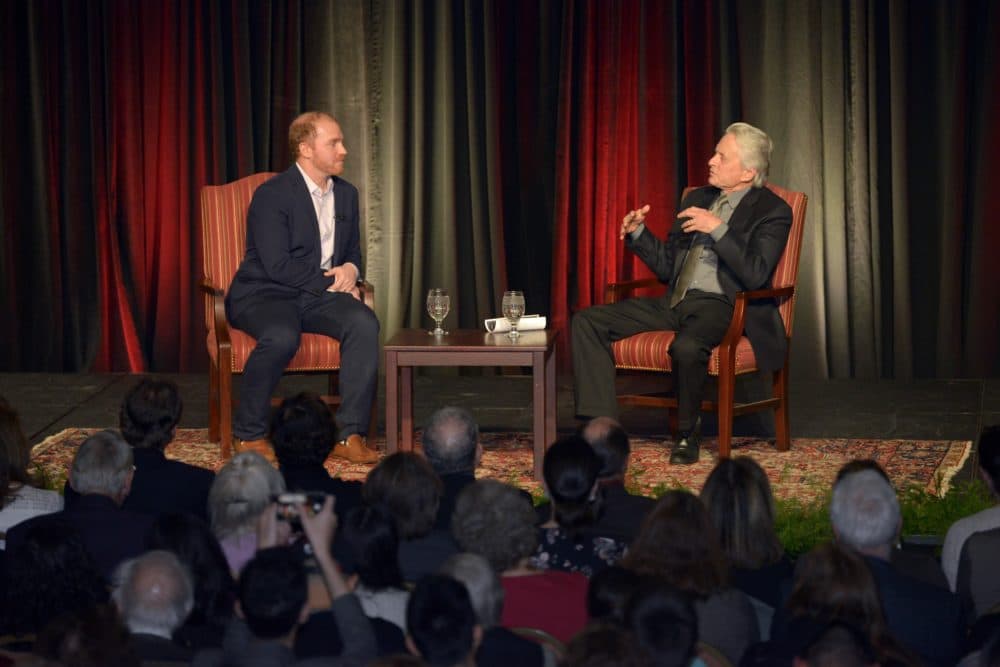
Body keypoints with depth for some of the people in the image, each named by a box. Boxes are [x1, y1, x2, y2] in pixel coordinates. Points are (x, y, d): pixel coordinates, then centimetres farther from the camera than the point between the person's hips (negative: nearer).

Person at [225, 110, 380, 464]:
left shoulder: (346, 193, 12)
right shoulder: (272, 195, -11)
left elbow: (353, 252, 23)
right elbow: (277, 266, -18)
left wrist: (350, 270, -1)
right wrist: (329, 282, -14)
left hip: (321, 296, 6)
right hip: (265, 294, -6)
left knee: (364, 323, -26)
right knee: (281, 337, -39)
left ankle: (350, 434, -25)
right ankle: (249, 435, -18)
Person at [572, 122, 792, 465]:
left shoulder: (772, 211, -3)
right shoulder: (697, 199, 17)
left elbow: (755, 275, -18)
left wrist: (717, 229, -21)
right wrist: (638, 233, 5)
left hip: (722, 307, -7)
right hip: (676, 302, 7)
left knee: (687, 347, -41)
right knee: (587, 321, -8)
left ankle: (688, 434, -13)